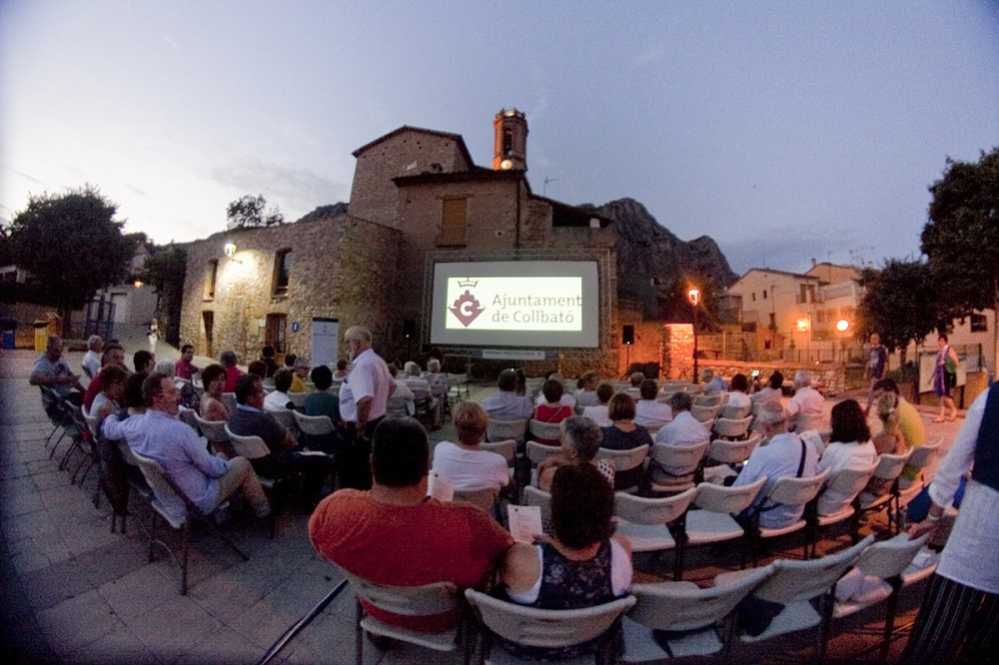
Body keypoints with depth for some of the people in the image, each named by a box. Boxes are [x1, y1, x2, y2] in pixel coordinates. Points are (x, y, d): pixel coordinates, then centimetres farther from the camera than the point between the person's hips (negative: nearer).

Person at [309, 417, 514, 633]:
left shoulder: (333, 508, -31)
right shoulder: (467, 525, -41)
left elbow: (322, 548, -7)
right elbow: (507, 555, -19)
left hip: (376, 610, 2)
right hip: (437, 621, -2)